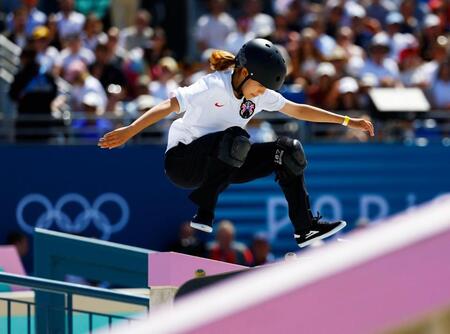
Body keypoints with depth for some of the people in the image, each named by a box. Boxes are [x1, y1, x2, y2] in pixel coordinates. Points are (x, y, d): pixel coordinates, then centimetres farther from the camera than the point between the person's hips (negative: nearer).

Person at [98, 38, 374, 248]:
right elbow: (170, 106, -31)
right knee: (235, 139, -37)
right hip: (182, 162, -8)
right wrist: (129, 131, -42)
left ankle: (305, 228, 0)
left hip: (221, 165, 8)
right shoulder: (214, 86, -21)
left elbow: (298, 110, 11)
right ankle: (203, 214, -31)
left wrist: (347, 121, 11)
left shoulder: (260, 95, 2)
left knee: (287, 151, -2)